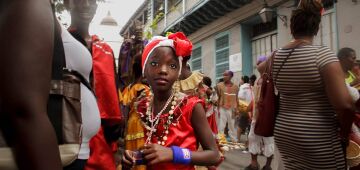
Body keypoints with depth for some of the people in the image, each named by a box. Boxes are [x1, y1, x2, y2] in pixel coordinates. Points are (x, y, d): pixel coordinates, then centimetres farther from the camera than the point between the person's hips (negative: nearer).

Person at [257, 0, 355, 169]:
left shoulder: (276, 56, 2)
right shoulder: (322, 54, -15)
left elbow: (261, 68, 27)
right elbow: (344, 104, -21)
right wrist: (344, 134, -6)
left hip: (284, 132, 6)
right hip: (318, 138, -5)